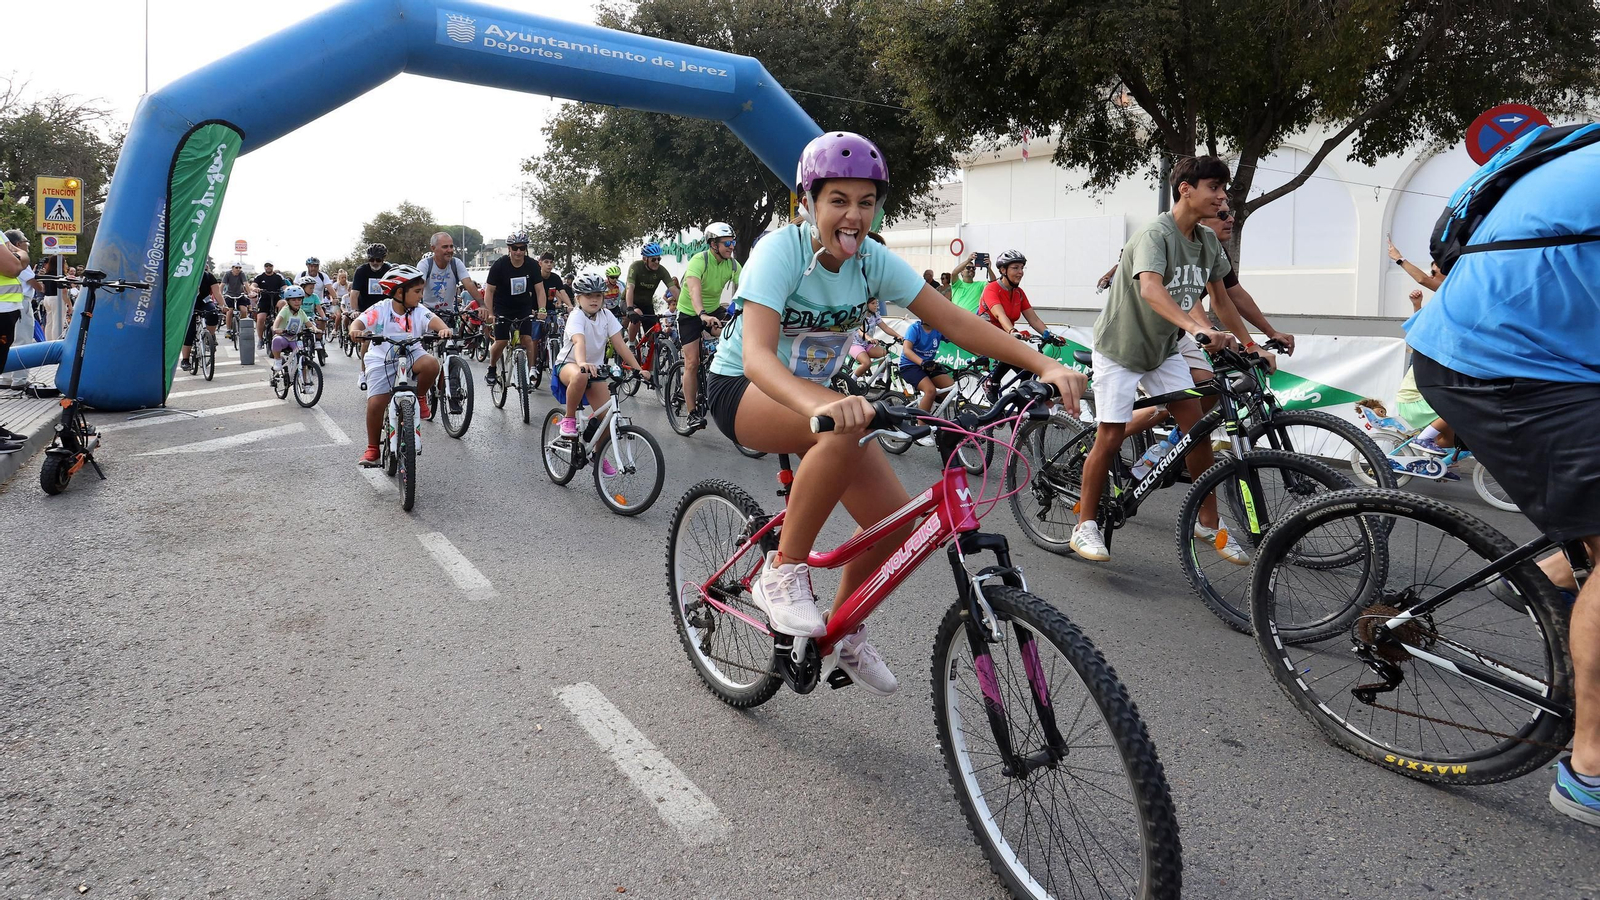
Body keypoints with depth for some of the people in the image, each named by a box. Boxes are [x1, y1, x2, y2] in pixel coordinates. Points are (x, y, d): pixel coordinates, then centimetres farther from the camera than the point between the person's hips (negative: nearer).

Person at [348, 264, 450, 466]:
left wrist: (443, 328, -46)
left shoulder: (419, 311, -5)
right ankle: (372, 448, 10)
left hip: (410, 355, 2)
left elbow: (433, 320, -23)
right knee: (375, 404, -10)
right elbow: (359, 321, -20)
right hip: (381, 361, -1)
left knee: (431, 363, -32)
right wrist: (355, 331, -44)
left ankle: (420, 397, -2)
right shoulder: (380, 310, -10)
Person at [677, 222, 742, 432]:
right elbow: (694, 289, -41)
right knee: (692, 363, -6)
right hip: (690, 313, -4)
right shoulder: (699, 261, -25)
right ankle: (693, 414, 1)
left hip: (713, 310, 4)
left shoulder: (733, 264, -8)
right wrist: (702, 314, -58)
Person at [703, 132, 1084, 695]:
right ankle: (783, 571, -21)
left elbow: (954, 321, -15)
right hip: (743, 392, -6)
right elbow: (757, 356, -40)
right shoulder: (781, 251, -25)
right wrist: (822, 406, -61)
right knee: (847, 425, -39)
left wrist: (1044, 364, -29)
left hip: (815, 394, 6)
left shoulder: (872, 260, -10)